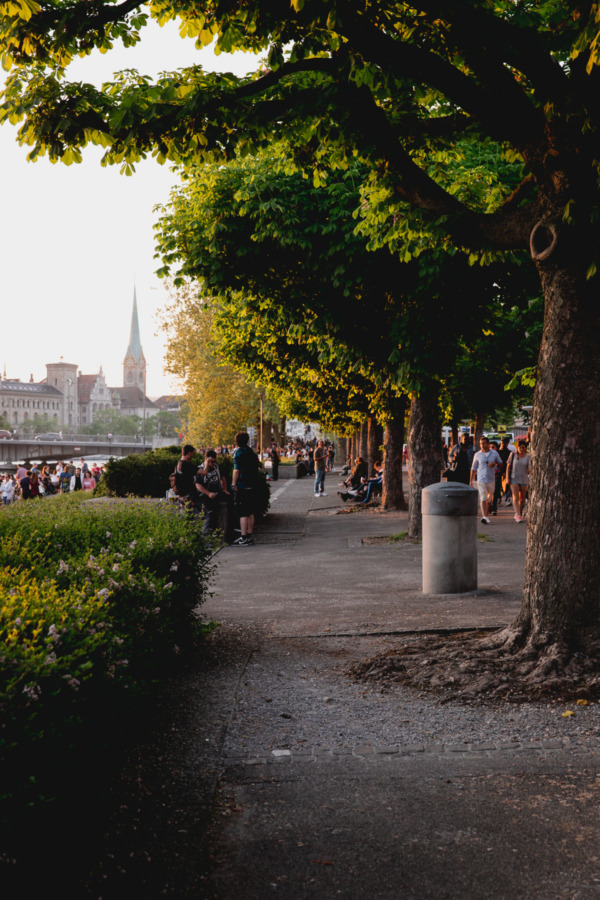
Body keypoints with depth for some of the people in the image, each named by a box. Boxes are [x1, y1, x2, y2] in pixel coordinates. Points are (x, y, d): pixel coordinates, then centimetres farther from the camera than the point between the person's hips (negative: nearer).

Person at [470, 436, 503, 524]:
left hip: (491, 479, 2)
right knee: (483, 498, -13)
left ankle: (486, 513, 29)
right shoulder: (477, 455, 2)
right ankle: (484, 517, -22)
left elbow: (500, 463, 14)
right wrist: (471, 481, 6)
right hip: (481, 479, -2)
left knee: (489, 498, 11)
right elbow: (474, 468, 8)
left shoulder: (495, 453, 3)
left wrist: (494, 464, -10)